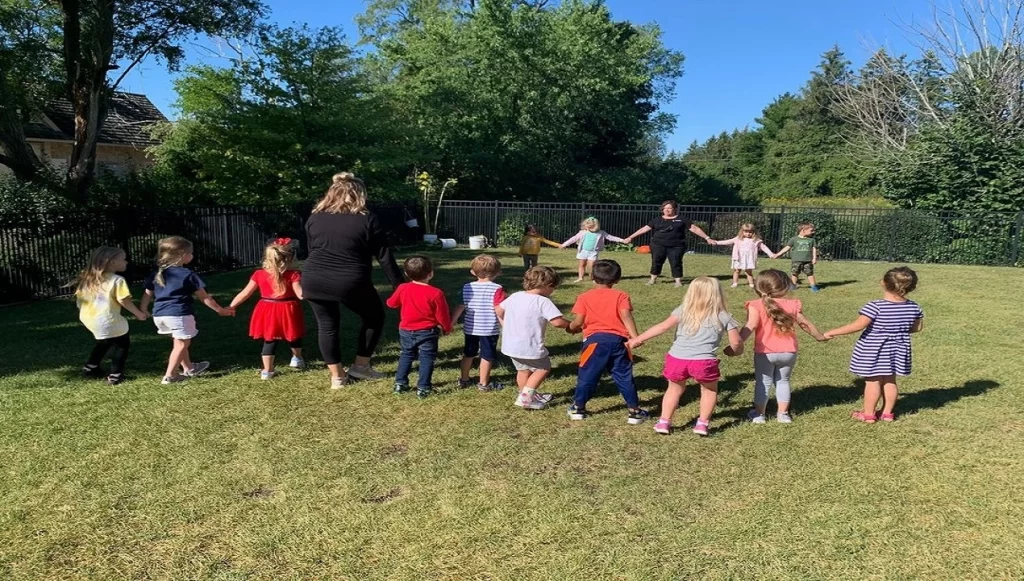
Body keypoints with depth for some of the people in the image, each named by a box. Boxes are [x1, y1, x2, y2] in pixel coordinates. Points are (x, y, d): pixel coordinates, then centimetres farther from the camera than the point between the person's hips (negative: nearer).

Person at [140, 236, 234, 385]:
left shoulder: (156, 274, 10)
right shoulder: (188, 275, -7)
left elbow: (147, 295, 14)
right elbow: (204, 297, -3)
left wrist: (142, 311, 28)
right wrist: (220, 310, 6)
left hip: (159, 315, 7)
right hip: (180, 315, -7)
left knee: (179, 342, 24)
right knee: (181, 344, 7)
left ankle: (189, 368, 38)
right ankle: (169, 376, 8)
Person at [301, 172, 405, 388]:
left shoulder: (314, 218, 9)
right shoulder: (367, 220, -3)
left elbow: (311, 250, 17)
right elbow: (385, 257, -4)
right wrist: (398, 284, 2)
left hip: (314, 281, 4)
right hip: (350, 283, -4)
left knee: (327, 325, 17)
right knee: (375, 316, 18)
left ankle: (336, 377, 19)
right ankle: (361, 366, 22)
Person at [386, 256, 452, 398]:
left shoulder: (403, 288, -7)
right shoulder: (436, 293, -18)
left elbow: (391, 303, 10)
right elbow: (442, 315, -10)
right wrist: (447, 328, 7)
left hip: (406, 331, 4)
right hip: (427, 333, -4)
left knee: (406, 356, 21)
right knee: (426, 359, 8)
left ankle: (400, 383, 24)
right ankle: (423, 388, 8)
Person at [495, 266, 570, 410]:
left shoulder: (515, 296, 5)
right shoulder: (543, 302, -17)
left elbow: (498, 310, 16)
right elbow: (558, 322, -24)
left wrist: (508, 326, 27)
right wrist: (570, 325, -4)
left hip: (510, 345, 7)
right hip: (530, 347, -7)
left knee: (523, 369, 25)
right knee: (543, 368, 13)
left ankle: (529, 396, 39)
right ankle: (525, 397, 5)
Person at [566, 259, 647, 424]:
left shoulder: (584, 297, 5)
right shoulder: (621, 296, 6)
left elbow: (578, 321, -2)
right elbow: (626, 316, -8)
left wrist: (571, 328, 19)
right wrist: (635, 337, -11)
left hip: (595, 340, -1)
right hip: (618, 340, 1)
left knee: (587, 375, 10)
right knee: (624, 377, 10)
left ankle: (578, 408, 20)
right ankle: (634, 411, 16)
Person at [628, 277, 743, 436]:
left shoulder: (683, 311, 10)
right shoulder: (723, 317, 10)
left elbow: (663, 326, 0)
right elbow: (736, 342, 7)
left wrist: (637, 340, 2)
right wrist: (732, 351, 31)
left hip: (677, 358, 2)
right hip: (703, 361, -2)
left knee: (674, 389, 27)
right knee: (709, 390, 26)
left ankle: (664, 422, 26)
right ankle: (702, 423, 22)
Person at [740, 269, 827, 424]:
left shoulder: (756, 306, -13)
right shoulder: (793, 305, -2)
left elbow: (750, 327, -24)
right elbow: (805, 324, 8)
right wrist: (820, 336, 24)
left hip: (765, 353, -2)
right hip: (788, 352, 2)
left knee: (763, 382, 11)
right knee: (783, 381, 19)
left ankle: (759, 414, 18)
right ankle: (783, 413, 24)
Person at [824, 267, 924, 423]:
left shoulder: (875, 307, -24)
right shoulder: (914, 307, -5)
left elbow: (858, 325, -25)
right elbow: (917, 328, 8)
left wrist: (832, 332, -18)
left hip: (873, 351, -5)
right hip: (897, 351, 6)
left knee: (872, 381, 5)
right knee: (890, 381, 17)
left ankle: (868, 414, 15)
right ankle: (888, 413, 28)